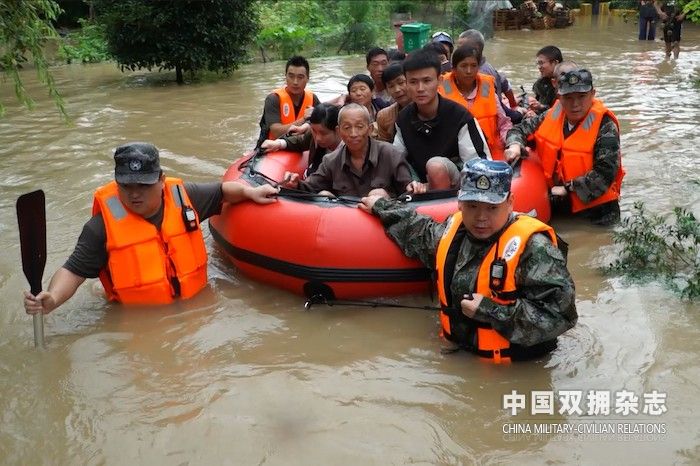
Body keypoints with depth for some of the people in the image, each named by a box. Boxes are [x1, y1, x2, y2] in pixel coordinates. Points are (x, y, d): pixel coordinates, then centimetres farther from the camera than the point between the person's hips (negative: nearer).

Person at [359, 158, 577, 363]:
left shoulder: (532, 247, -18)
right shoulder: (454, 230, 4)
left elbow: (559, 313, -22)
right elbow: (420, 234, 28)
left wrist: (489, 311, -21)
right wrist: (381, 207, 36)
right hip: (455, 356, 6)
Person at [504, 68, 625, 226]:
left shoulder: (605, 125, -16)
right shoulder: (552, 116, 0)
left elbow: (604, 174, -23)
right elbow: (521, 129, 14)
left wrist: (568, 188, -21)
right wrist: (515, 145, -8)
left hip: (595, 208, -5)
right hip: (557, 203, 5)